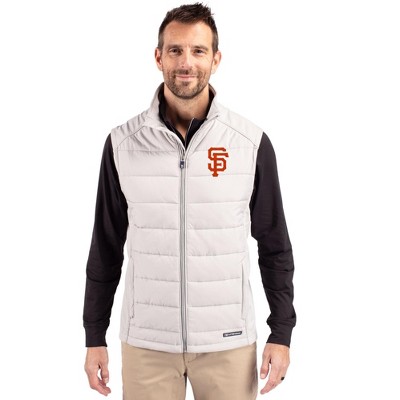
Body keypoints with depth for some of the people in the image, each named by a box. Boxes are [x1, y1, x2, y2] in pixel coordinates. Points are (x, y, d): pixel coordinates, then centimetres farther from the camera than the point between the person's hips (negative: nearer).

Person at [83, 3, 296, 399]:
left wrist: (281, 333, -1)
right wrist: (95, 337, 4)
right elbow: (106, 247, 3)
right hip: (145, 341, 1)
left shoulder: (252, 143, -5)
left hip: (228, 341, 0)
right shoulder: (122, 143, -3)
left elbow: (274, 246, 1)